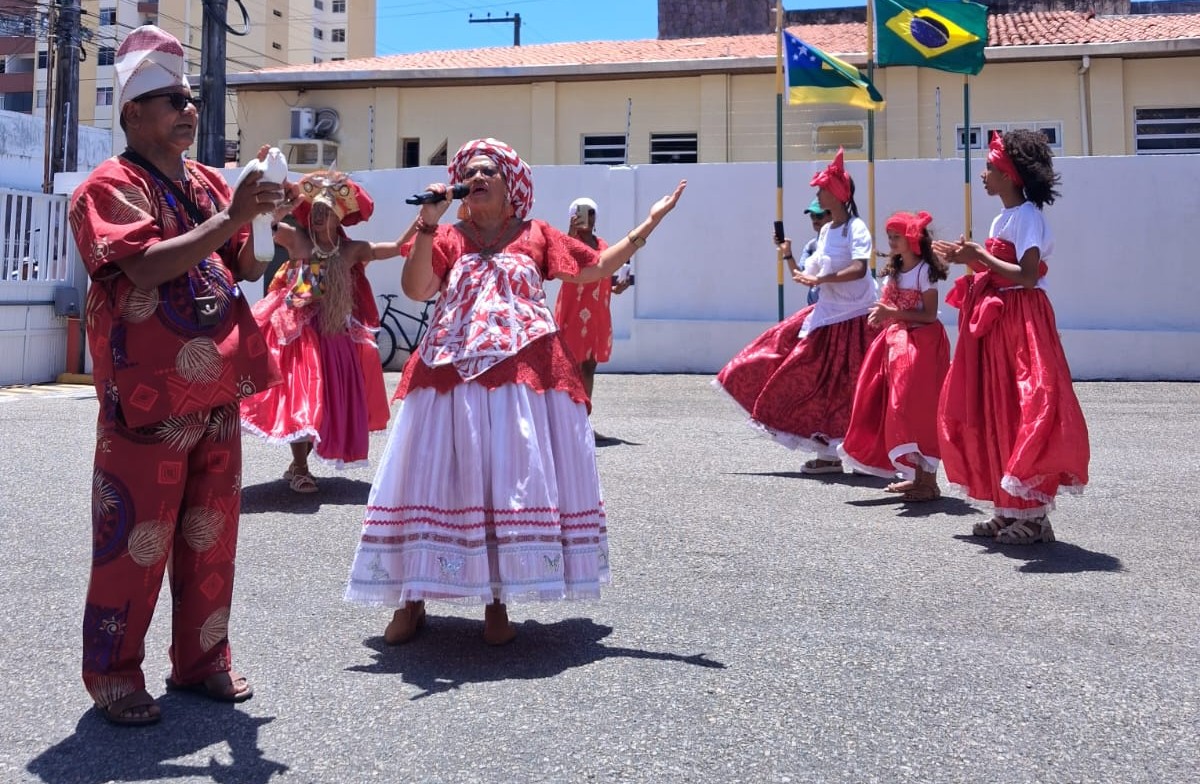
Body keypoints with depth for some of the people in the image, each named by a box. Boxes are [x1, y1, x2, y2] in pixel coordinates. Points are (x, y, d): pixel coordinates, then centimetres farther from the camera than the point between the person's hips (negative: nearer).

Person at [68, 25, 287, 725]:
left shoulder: (208, 183, 15)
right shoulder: (110, 186, -5)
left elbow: (245, 267, 16)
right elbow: (145, 269, -20)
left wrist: (261, 224, -3)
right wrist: (229, 218, -22)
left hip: (218, 389, 7)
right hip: (149, 395, -7)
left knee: (213, 531, 11)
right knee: (138, 536, -1)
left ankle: (203, 658, 24)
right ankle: (114, 675, 13)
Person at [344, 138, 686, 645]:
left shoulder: (535, 235, 14)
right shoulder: (446, 238, 11)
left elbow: (595, 267, 15)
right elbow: (415, 289, -5)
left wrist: (648, 224, 13)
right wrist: (427, 223, -10)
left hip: (523, 374, 0)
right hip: (450, 375, 0)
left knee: (511, 483, 1)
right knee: (433, 481, 1)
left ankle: (496, 603, 13)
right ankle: (410, 600, 12)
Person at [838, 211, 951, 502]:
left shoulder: (924, 270, -10)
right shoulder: (895, 270, 13)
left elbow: (929, 315, -14)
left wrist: (894, 313, -21)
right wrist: (882, 317, 0)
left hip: (921, 343, -8)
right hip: (896, 342, 8)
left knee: (917, 409, -11)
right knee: (896, 409, 7)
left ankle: (929, 481, -5)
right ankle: (916, 476, 17)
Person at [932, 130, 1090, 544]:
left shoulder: (1027, 216, -11)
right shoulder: (1003, 218, 16)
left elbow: (1026, 275, -21)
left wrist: (980, 257, -16)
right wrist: (969, 258, 9)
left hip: (1020, 322, -10)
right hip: (994, 322, 10)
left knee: (1021, 411, -8)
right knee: (992, 412, 10)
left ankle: (1033, 516, -2)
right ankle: (1009, 509, 18)